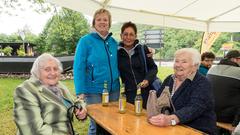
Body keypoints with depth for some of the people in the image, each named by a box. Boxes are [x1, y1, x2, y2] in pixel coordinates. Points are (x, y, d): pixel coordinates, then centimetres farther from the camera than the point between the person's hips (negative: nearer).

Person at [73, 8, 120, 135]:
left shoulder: (113, 42, 7)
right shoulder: (85, 41, -7)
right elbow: (78, 67, -11)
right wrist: (80, 92, -16)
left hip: (113, 90, 5)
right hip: (94, 91, -4)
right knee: (96, 123, 8)